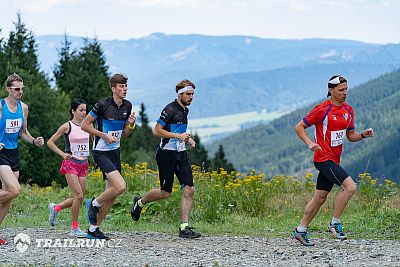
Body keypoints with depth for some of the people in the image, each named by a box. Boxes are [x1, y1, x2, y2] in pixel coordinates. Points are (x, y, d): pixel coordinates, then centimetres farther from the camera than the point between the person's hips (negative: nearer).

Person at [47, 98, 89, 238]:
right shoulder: (67, 126, -5)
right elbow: (50, 142, 0)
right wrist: (62, 154, -8)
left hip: (83, 164, 6)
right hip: (70, 164, -6)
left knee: (79, 198, 3)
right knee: (79, 196, -14)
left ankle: (55, 208, 28)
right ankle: (75, 229, -4)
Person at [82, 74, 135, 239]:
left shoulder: (127, 106, 7)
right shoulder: (102, 105, -14)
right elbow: (85, 125, -9)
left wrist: (130, 125, -6)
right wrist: (105, 135, -15)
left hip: (115, 152, 8)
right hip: (101, 153, -8)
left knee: (112, 193, 6)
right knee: (121, 186, -21)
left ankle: (94, 229, 17)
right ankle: (95, 204, 5)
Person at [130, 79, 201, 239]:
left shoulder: (185, 110, 13)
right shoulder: (171, 109, -14)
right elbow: (156, 131, -17)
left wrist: (187, 138, 12)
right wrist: (178, 136, -20)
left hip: (181, 154, 8)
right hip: (167, 154, -8)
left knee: (189, 190, -5)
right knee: (165, 193, 0)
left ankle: (184, 228, -4)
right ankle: (139, 203, 29)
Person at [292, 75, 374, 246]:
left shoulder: (348, 110, 11)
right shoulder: (322, 110, -11)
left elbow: (350, 135, 19)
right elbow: (299, 127, -6)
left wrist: (363, 135, -1)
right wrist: (310, 143, -21)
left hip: (334, 160, 8)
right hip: (324, 158, -8)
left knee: (320, 197, 11)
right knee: (350, 187, -20)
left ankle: (300, 231, 20)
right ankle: (335, 224, -9)